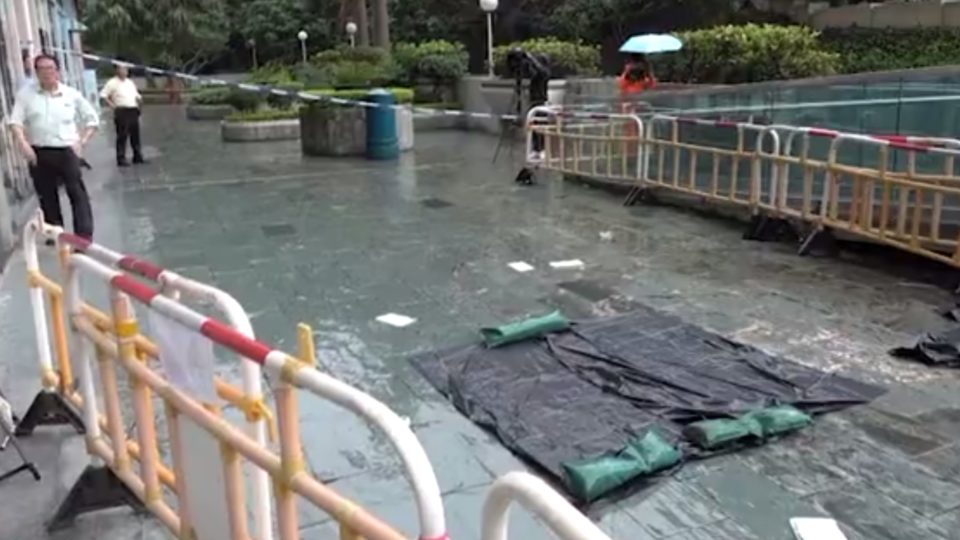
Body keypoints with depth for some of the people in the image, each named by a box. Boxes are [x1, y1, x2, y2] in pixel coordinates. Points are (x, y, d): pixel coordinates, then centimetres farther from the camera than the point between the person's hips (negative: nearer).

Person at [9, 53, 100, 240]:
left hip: (66, 151, -1)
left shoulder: (72, 94, 5)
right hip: (39, 153, 2)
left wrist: (82, 141, 0)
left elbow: (92, 119, 10)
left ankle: (85, 237, -6)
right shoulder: (26, 95, 5)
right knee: (47, 196, 11)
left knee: (78, 194, -6)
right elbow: (15, 121, -1)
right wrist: (23, 143, -17)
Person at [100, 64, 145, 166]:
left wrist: (138, 99, 11)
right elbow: (103, 95, -8)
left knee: (135, 135, 11)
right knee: (122, 136, -6)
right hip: (122, 112, -7)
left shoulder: (130, 82, 19)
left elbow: (137, 95, 29)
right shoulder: (112, 82, -3)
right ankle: (121, 159, -3)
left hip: (133, 111, 7)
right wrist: (112, 105, -13)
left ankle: (138, 157, 19)